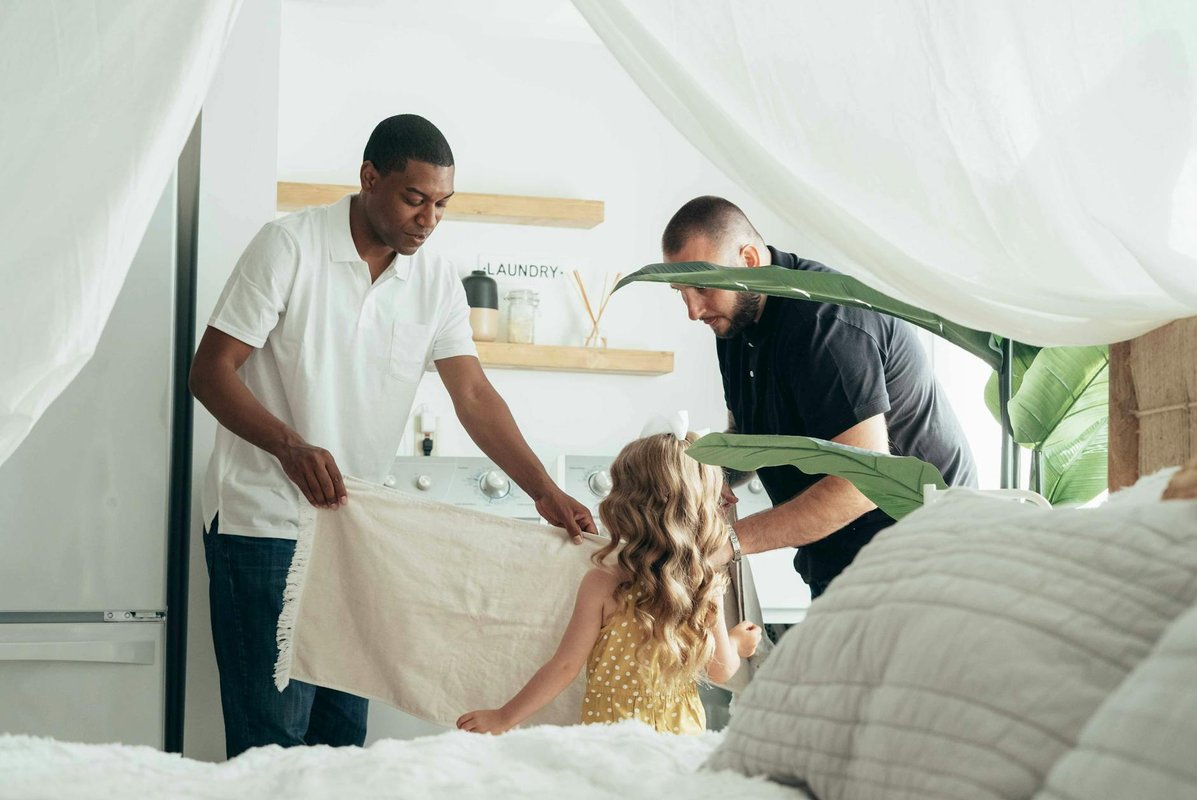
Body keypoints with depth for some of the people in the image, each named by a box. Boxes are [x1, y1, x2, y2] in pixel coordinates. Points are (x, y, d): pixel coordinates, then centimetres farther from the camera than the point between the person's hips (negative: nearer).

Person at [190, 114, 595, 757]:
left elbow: (474, 396, 2)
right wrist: (292, 448, -28)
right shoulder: (291, 246, -10)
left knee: (343, 732, 8)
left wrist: (544, 492, -11)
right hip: (266, 518, -5)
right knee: (273, 735, -6)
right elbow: (210, 371, -12)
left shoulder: (436, 282, 5)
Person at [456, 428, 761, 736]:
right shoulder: (707, 587, -7)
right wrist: (736, 643, 26)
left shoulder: (603, 584, -16)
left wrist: (504, 717, -2)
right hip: (683, 728, 3)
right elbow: (722, 671, 3)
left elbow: (565, 667, -12)